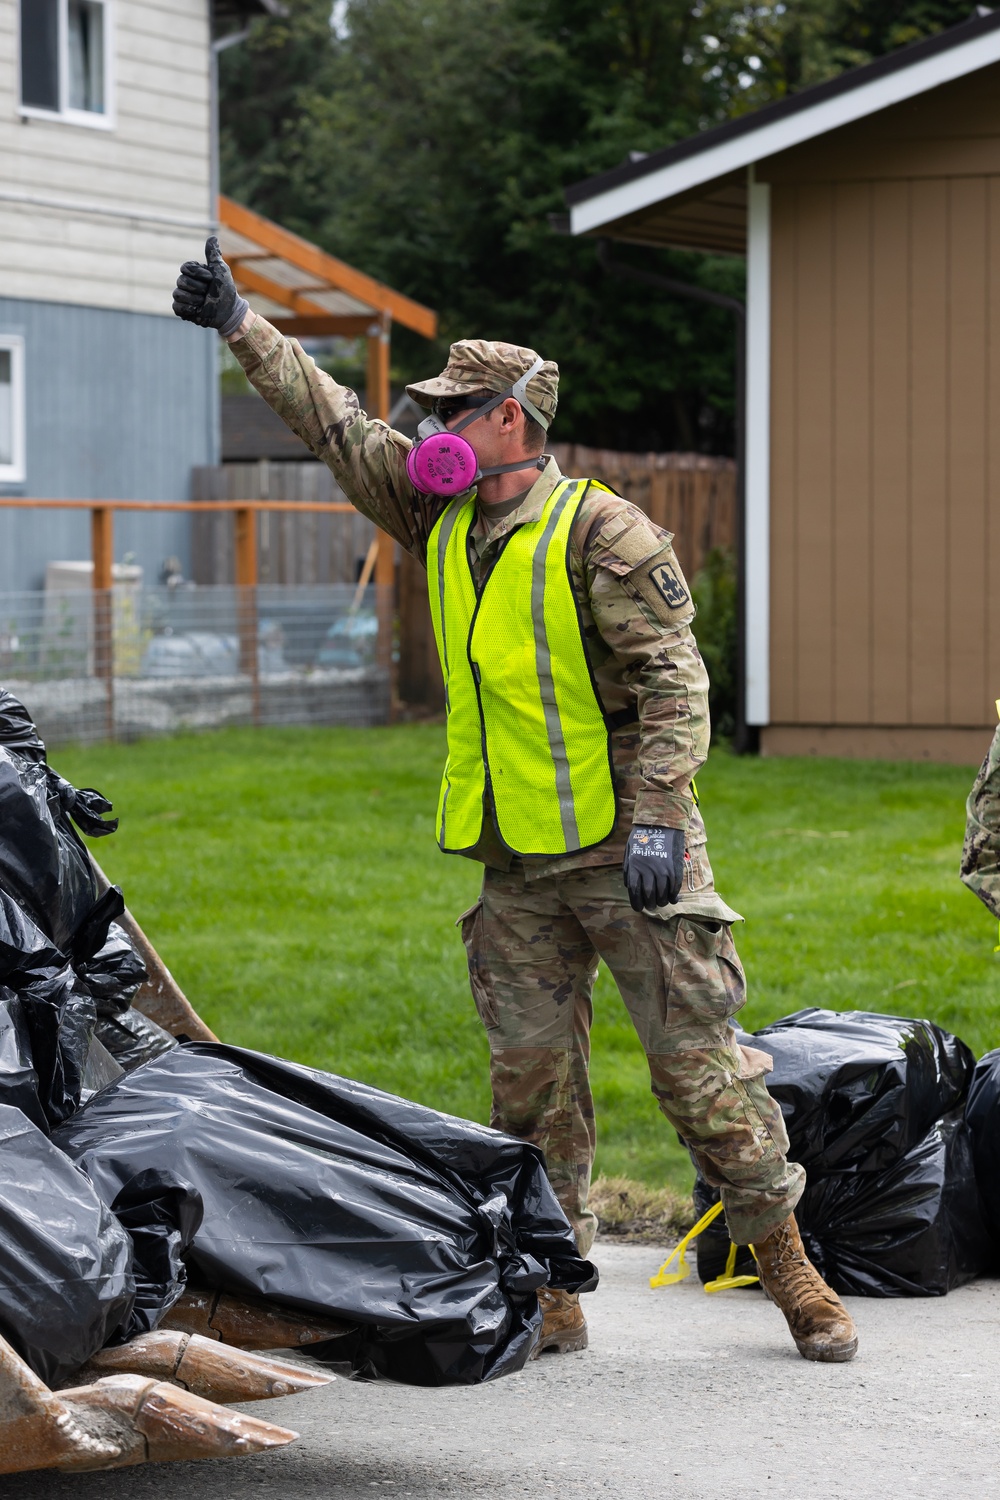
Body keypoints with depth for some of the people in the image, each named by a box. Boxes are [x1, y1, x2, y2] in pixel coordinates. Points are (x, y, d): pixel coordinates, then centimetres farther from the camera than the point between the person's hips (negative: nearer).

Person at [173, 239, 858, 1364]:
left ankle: (788, 1270, 7)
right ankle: (553, 1293, 14)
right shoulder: (440, 518, 10)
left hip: (627, 847, -7)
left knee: (698, 1061, -4)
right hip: (516, 864, 7)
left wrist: (656, 820, -23)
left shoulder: (601, 530, -11)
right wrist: (240, 326, 16)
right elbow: (337, 428, 19)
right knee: (531, 1076, 7)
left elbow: (672, 680, -15)